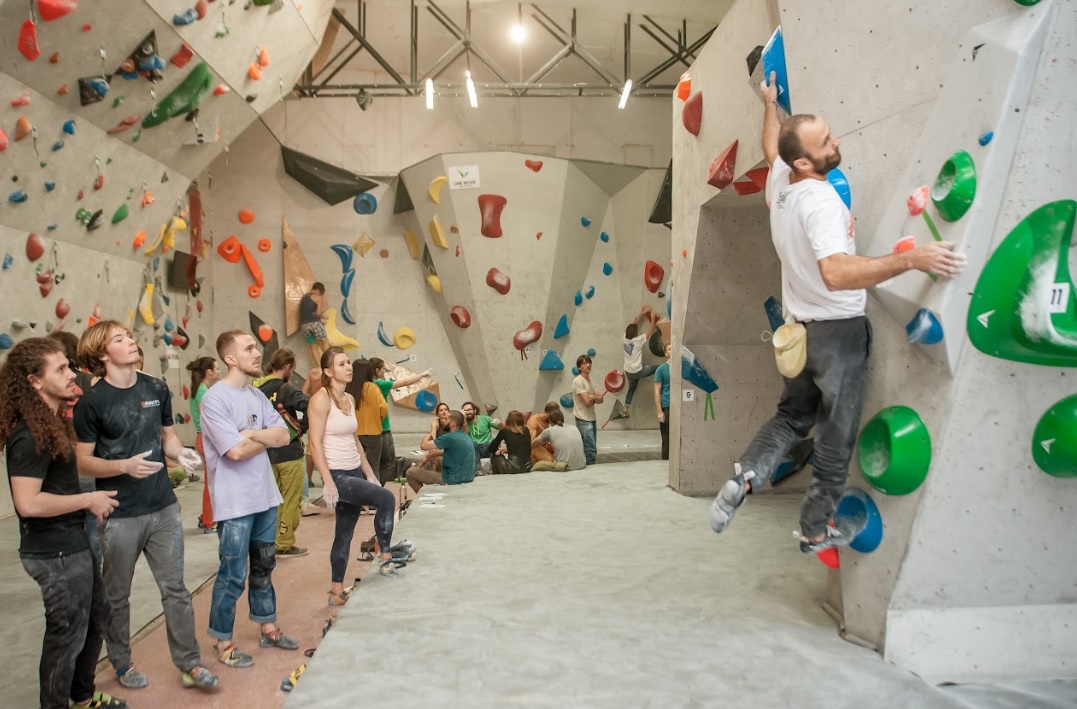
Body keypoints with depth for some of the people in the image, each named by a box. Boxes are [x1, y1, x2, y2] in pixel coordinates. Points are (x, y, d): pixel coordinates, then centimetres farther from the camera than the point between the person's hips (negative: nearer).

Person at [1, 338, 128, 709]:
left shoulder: (53, 422, 9)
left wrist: (89, 500, 9)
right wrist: (88, 500, -19)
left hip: (73, 543, 10)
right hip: (55, 553, -10)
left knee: (96, 617, 24)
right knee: (67, 635, 6)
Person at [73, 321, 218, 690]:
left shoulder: (157, 388, 3)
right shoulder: (92, 402, -11)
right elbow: (82, 461, -9)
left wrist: (182, 452, -8)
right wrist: (125, 466, -25)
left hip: (164, 508, 4)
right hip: (120, 515, -4)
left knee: (175, 588, 10)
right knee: (117, 594, 14)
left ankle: (189, 663, 21)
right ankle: (122, 663, 34)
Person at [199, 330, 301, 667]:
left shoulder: (257, 396, 7)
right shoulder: (215, 399, -15)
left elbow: (284, 435, 0)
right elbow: (236, 451, -22)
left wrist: (252, 434, -16)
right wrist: (268, 438, -7)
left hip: (265, 497, 8)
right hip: (235, 503, -7)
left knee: (264, 567, 20)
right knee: (233, 576, 4)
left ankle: (268, 629, 35)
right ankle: (223, 643, 21)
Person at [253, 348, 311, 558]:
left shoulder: (257, 389, 3)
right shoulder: (286, 389, -15)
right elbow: (310, 407, -31)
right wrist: (301, 428, -15)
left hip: (267, 453, 6)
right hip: (289, 453, -6)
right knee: (290, 502, 6)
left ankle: (274, 541, 26)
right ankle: (284, 545, 11)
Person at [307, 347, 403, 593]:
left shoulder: (349, 398, 10)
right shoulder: (321, 399, -13)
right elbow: (315, 443, -16)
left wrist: (370, 473, 15)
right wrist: (328, 482, -21)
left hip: (355, 473, 8)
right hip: (337, 475, -8)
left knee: (345, 533, 11)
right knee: (386, 498, -20)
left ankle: (337, 590, 21)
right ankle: (386, 559, -7)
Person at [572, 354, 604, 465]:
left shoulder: (589, 381, 14)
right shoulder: (578, 381, -11)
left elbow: (600, 399, 8)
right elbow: (587, 401, -18)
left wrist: (592, 398, -12)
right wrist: (596, 398, 0)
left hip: (591, 419, 8)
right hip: (583, 420, -8)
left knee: (592, 450, 11)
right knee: (591, 451, -11)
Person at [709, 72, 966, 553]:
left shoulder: (778, 181, -1)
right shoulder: (821, 200, -25)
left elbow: (772, 146, 24)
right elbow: (836, 273, -40)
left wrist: (770, 105, 40)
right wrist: (911, 259, -39)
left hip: (799, 327, 7)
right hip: (838, 330, -7)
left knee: (793, 416, 24)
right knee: (835, 438, 9)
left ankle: (744, 477, 3)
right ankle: (816, 531, 22)